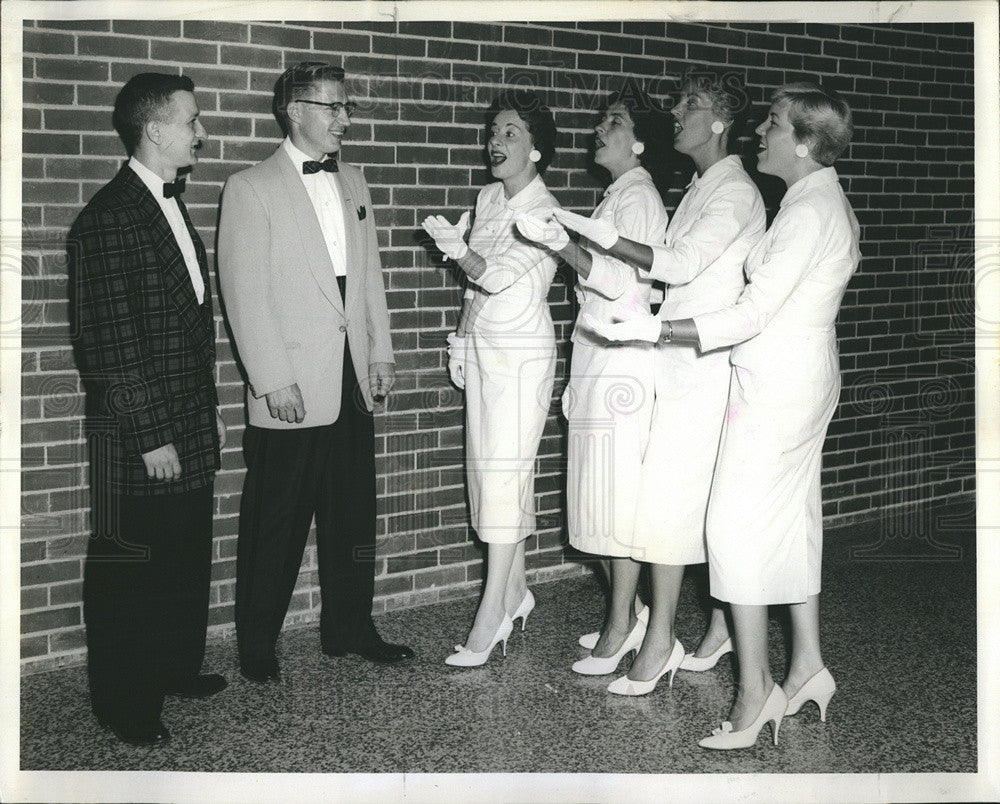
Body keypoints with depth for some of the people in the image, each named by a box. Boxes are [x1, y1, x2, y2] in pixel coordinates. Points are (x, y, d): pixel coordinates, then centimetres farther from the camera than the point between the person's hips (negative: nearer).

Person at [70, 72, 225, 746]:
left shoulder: (173, 207, 12)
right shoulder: (108, 219, -17)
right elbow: (108, 343, -20)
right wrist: (151, 437, -19)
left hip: (190, 429, 9)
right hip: (138, 440, -9)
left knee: (188, 558, 19)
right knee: (128, 571, 4)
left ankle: (178, 667, 36)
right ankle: (125, 705, 17)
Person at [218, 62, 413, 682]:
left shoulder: (353, 183, 14)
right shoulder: (251, 188, -6)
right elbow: (244, 293, -10)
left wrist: (381, 352, 12)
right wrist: (273, 380, -15)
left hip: (353, 381, 6)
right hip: (290, 388, -6)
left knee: (353, 515, 12)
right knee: (275, 525, 3)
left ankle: (349, 630, 25)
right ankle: (257, 646, 15)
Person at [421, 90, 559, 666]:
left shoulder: (545, 213, -11)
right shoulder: (488, 198, 12)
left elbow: (498, 274, -20)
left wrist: (459, 250, -36)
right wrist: (462, 341, 16)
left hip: (520, 353, -8)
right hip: (482, 347, 8)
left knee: (504, 471, -10)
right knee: (489, 466, 9)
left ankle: (491, 614, -10)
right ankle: (516, 588, 20)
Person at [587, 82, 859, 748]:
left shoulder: (809, 212, -19)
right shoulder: (826, 202, 13)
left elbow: (751, 316, -23)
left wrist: (653, 330, -22)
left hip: (776, 383, -10)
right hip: (805, 376, 10)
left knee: (738, 523, -6)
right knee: (792, 517, 14)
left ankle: (754, 690, 0)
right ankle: (807, 666, 22)